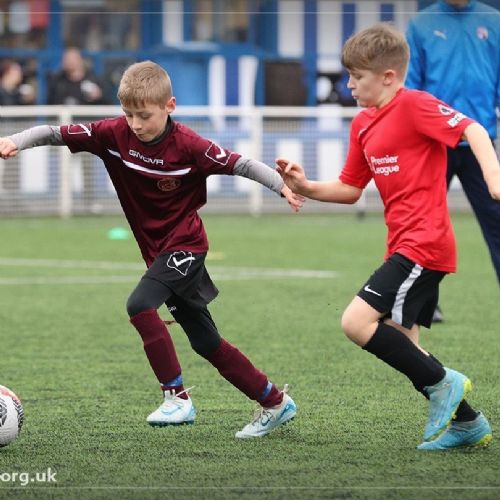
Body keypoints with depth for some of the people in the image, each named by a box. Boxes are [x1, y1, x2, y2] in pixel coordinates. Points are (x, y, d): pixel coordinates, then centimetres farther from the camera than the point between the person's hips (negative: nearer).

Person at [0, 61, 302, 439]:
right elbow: (57, 134, -10)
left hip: (186, 245, -6)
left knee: (140, 304, -28)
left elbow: (239, 164, -15)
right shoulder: (115, 134, -9)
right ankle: (275, 403, 23)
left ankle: (177, 397, -18)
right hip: (158, 251, 6)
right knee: (206, 343, 11)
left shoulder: (187, 144, -20)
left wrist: (283, 186, -25)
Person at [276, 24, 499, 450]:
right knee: (399, 346, 10)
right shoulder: (363, 123, 15)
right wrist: (307, 188, 5)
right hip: (405, 245, 10)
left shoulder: (414, 104, -10)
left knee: (357, 322, -16)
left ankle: (442, 383, -5)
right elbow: (350, 189, 21)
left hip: (423, 244, -10)